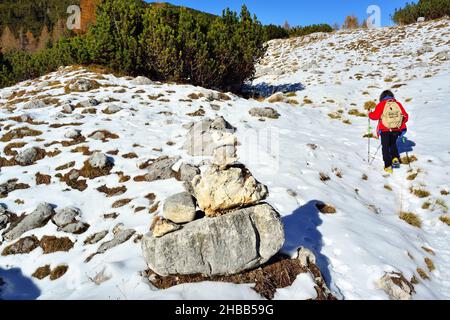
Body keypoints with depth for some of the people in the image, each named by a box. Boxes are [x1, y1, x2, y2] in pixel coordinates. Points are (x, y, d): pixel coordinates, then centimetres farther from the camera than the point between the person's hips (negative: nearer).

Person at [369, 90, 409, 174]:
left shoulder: (381, 104, -2)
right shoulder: (398, 104, 7)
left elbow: (375, 116, -8)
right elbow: (405, 116, 7)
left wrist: (370, 114, 12)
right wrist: (401, 122, 26)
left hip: (385, 129, -3)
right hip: (397, 129, 3)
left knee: (385, 147, 7)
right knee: (393, 143, 28)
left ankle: (388, 166, 3)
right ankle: (395, 158, 11)